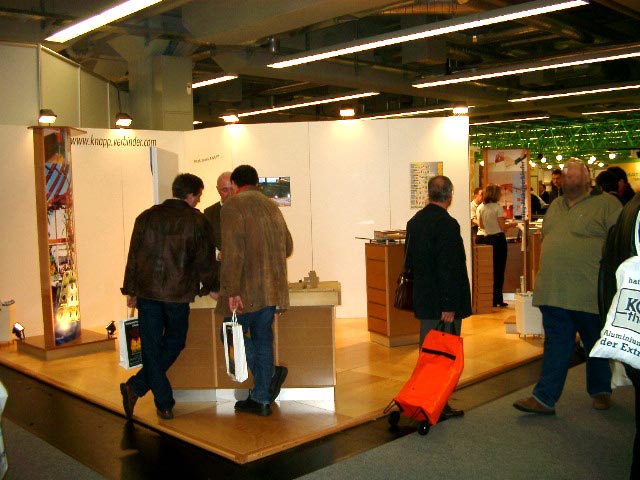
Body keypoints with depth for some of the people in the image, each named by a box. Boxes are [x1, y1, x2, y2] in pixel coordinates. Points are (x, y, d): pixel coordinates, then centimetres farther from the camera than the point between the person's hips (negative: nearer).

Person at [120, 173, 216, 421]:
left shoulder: (147, 217, 6)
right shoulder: (197, 221, -2)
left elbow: (133, 256, 7)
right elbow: (204, 259, 2)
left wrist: (131, 290, 14)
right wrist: (208, 287, 18)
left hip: (147, 291, 3)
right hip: (178, 293, -2)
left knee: (151, 348, 7)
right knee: (174, 343, 15)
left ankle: (164, 405, 5)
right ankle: (136, 387, 6)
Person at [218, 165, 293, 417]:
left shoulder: (233, 205, -8)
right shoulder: (272, 206, 16)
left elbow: (233, 251, -18)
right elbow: (287, 247, 22)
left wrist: (231, 290, -19)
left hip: (247, 290, -7)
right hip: (273, 289, 7)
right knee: (262, 339, 12)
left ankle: (272, 371, -7)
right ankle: (261, 399, 16)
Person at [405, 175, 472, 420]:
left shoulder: (415, 221, 9)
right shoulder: (447, 224, -18)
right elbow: (449, 269, -22)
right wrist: (449, 306, -20)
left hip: (423, 300, 8)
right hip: (441, 302, -8)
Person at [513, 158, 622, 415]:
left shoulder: (606, 204, -5)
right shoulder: (555, 206, 16)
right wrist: (545, 274, 16)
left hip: (590, 292, -5)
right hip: (553, 291, 5)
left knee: (597, 344, 12)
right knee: (556, 344, 6)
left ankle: (600, 390, 31)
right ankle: (544, 398, 7)